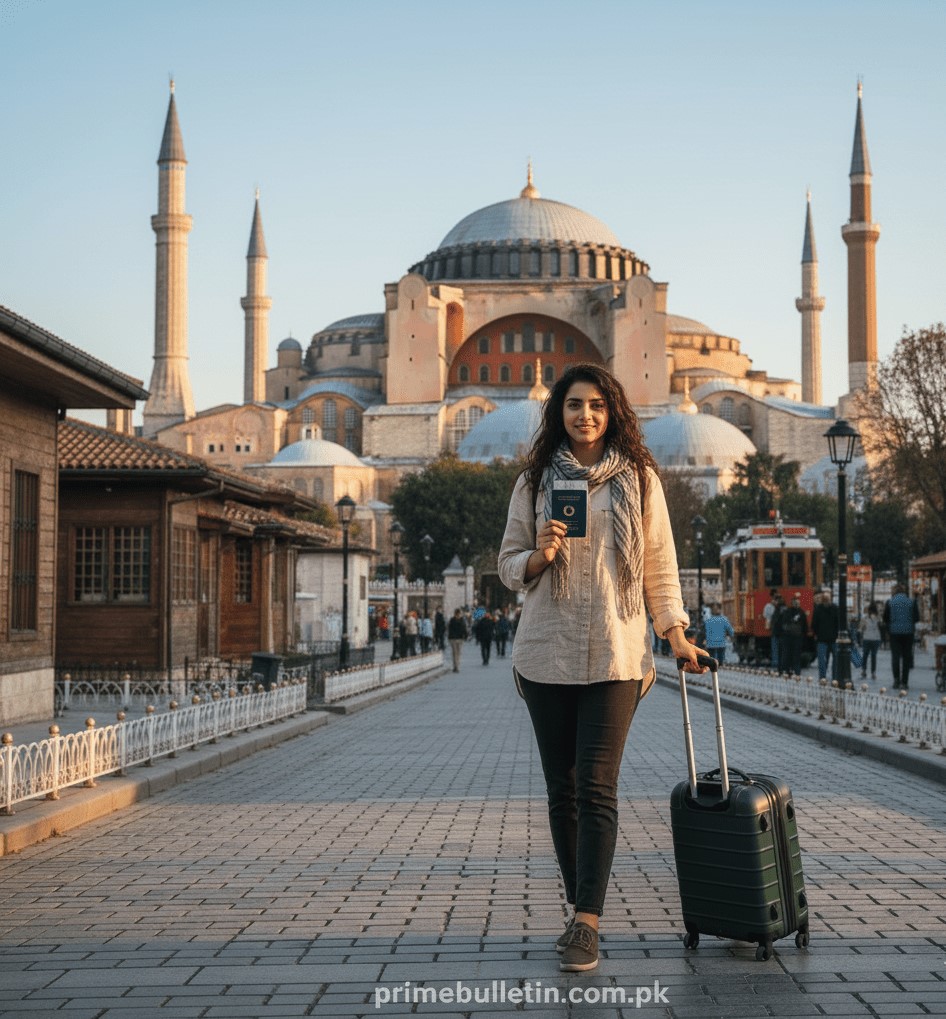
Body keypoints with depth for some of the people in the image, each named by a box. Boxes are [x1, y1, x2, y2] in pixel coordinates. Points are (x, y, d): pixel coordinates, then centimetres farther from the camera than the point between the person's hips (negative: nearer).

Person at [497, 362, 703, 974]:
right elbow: (510, 565, 11)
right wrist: (540, 556, -10)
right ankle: (582, 910, 18)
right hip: (548, 654, 2)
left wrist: (675, 634, 7)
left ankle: (587, 925, -13)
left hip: (616, 654, -2)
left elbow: (659, 562, 10)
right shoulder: (535, 481, 8)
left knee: (597, 788, -11)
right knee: (562, 790, 6)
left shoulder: (639, 478, 6)